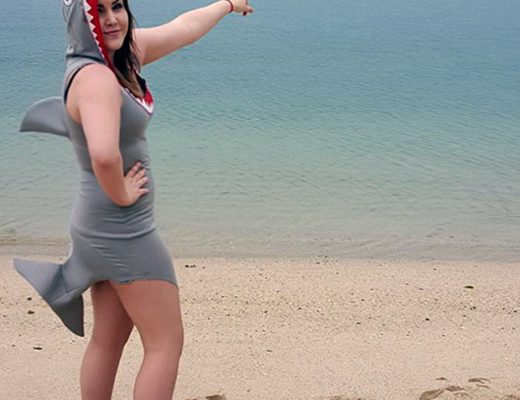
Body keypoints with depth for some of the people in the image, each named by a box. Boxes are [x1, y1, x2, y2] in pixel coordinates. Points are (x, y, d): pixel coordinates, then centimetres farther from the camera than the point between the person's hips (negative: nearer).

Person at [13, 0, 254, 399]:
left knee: (109, 339, 18)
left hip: (106, 230, 9)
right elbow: (103, 155, -42)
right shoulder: (95, 76, -23)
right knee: (166, 342, 0)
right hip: (122, 230, -9)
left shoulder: (126, 51, 4)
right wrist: (121, 194, -23)